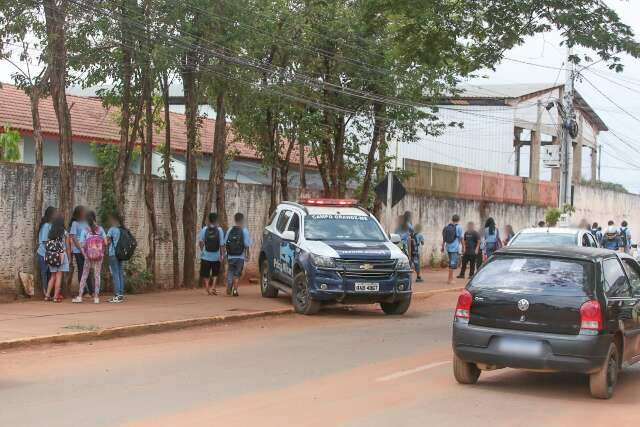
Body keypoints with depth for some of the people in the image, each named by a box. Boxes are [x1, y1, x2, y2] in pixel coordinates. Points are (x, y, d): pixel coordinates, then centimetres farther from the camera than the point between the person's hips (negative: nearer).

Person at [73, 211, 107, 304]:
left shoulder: (85, 231, -6)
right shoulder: (100, 229, -5)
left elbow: (82, 245, -11)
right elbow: (105, 243, -8)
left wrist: (85, 255, 5)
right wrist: (101, 250, 9)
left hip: (88, 257, 0)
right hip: (99, 256, 1)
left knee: (84, 275, 9)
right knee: (97, 275, 6)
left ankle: (79, 297, 8)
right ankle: (96, 297, 6)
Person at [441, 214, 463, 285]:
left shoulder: (447, 227, 8)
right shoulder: (458, 227, -7)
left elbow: (444, 238, 11)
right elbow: (461, 238, -6)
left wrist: (442, 247, 19)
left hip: (448, 247, 6)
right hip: (455, 248, -6)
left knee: (452, 263, 18)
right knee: (453, 263, -3)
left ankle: (451, 278, 21)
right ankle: (450, 279, -3)